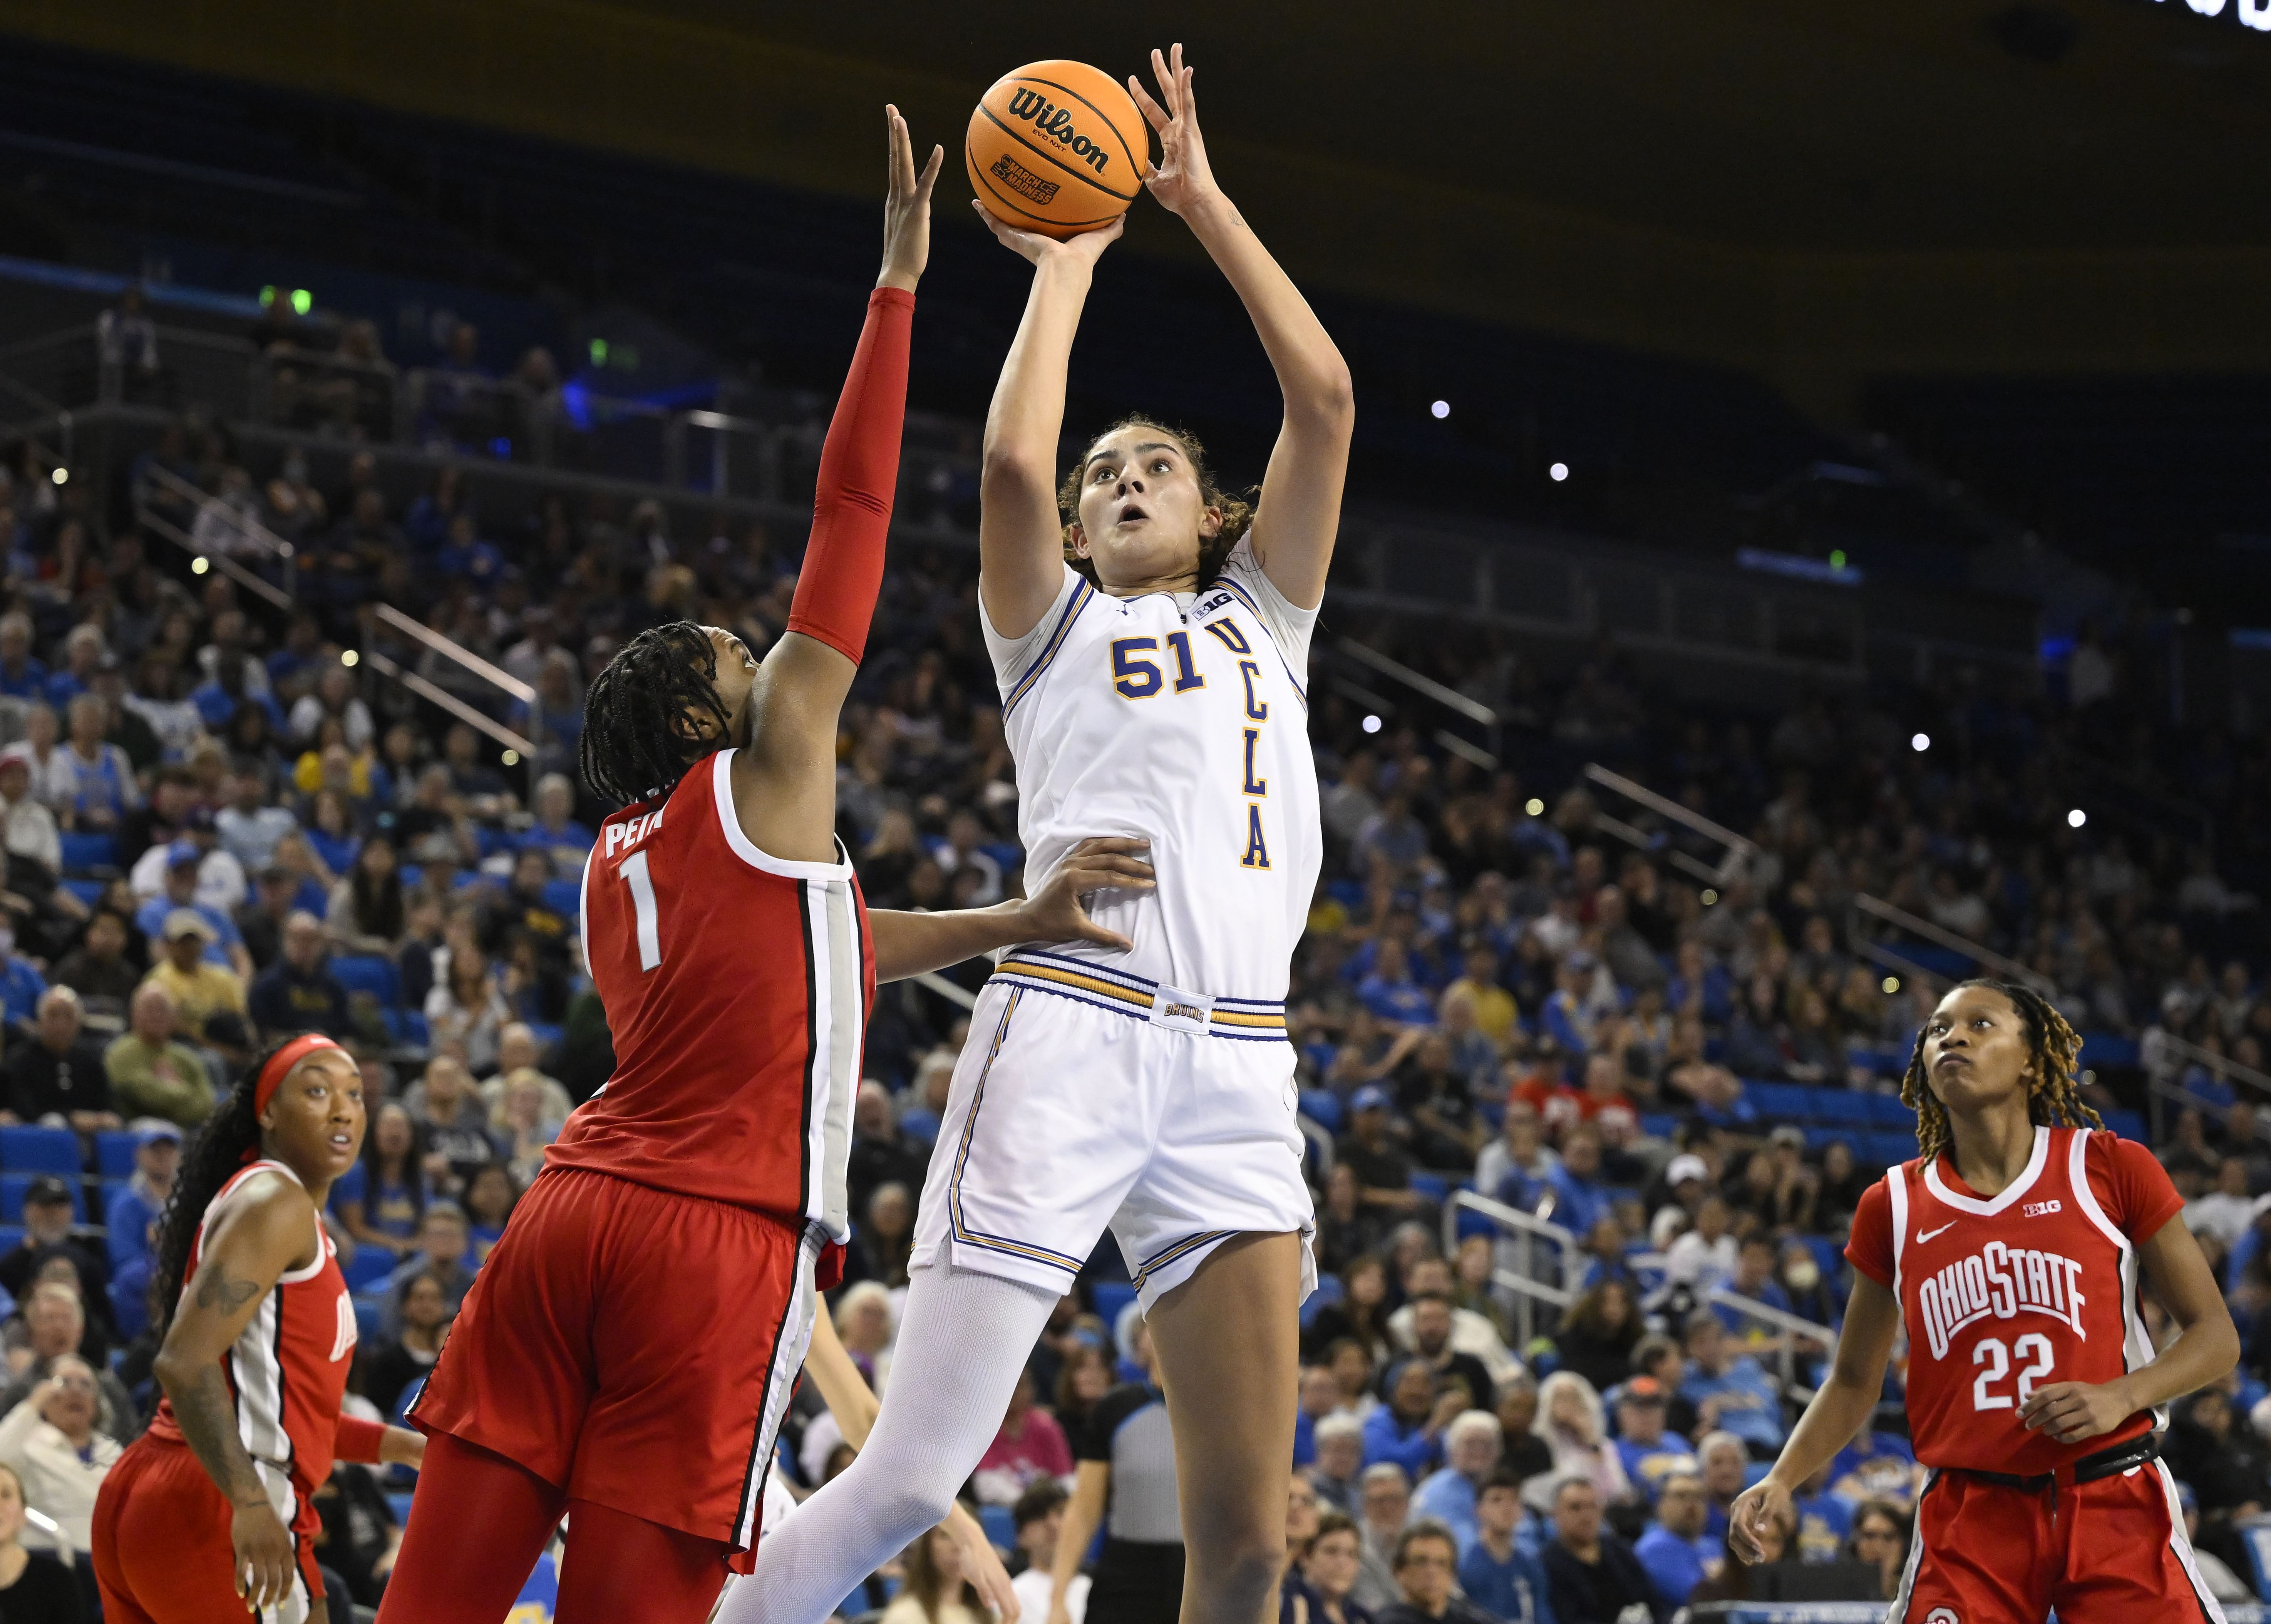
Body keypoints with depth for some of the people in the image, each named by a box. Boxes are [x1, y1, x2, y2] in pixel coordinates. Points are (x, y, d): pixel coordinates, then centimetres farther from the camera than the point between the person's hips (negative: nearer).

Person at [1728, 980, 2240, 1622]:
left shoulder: (2112, 1169, 1)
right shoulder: (1893, 1207, 8)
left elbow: (2215, 1334, 3)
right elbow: (1855, 1381, 16)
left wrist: (2119, 1397, -15)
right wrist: (1781, 1481, -1)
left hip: (2115, 1504, -1)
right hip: (1968, 1516, 1)